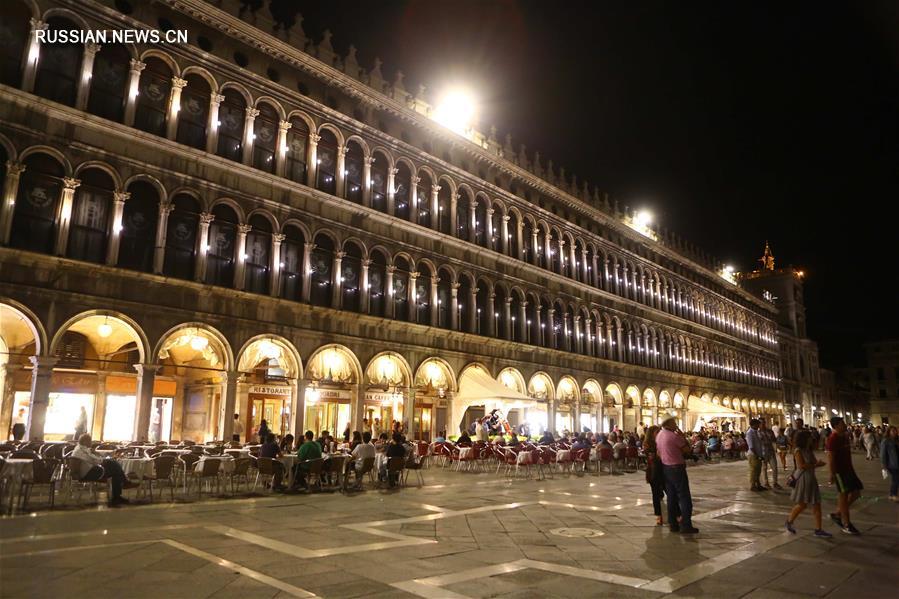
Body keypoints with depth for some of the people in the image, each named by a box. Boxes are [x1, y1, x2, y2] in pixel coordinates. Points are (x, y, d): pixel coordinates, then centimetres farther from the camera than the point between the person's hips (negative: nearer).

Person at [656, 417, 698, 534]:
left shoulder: (659, 435, 5)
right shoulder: (674, 436, -19)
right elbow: (687, 449, -10)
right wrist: (682, 436, -2)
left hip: (665, 467, 8)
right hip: (677, 468, -8)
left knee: (671, 497, 13)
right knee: (684, 497, -1)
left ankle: (673, 524, 15)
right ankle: (686, 525, -1)